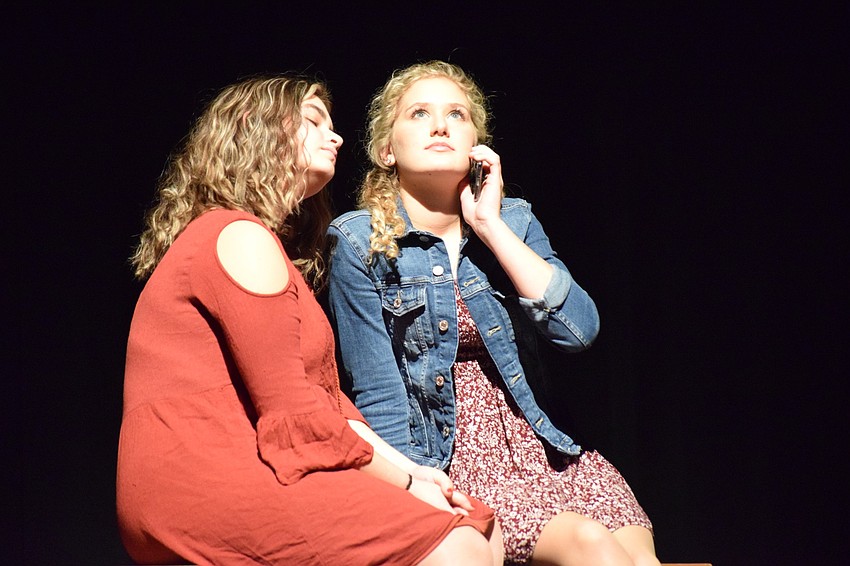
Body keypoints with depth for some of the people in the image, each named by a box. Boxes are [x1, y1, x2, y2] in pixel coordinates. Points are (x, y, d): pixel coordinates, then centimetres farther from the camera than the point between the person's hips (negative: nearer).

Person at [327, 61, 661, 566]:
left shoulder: (513, 221, 7)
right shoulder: (362, 244, -4)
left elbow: (579, 330, -9)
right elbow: (380, 400, -8)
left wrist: (491, 226, -10)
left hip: (532, 444, 4)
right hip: (442, 458, -4)